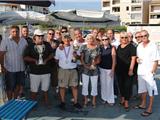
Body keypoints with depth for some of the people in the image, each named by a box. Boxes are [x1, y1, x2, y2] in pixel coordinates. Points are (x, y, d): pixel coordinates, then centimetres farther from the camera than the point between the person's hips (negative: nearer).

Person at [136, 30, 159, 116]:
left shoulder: (153, 46, -11)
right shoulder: (139, 46, 8)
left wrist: (152, 71, -17)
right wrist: (137, 59, -2)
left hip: (149, 72, -6)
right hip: (140, 71, 6)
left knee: (151, 90, 2)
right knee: (143, 89, 18)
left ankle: (150, 109, 10)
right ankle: (143, 104, 34)